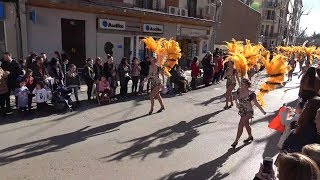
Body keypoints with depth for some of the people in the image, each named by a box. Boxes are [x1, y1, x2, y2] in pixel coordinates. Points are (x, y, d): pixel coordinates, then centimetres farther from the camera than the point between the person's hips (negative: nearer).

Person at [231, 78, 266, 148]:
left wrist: (262, 111, -2)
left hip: (248, 112, -6)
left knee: (240, 126, -6)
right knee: (246, 125, 24)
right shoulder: (239, 91, -8)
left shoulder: (251, 94, -23)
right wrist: (237, 103, -13)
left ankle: (236, 141, 9)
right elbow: (236, 98, 7)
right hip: (242, 111, 6)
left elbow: (256, 103, -10)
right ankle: (250, 136, 48)